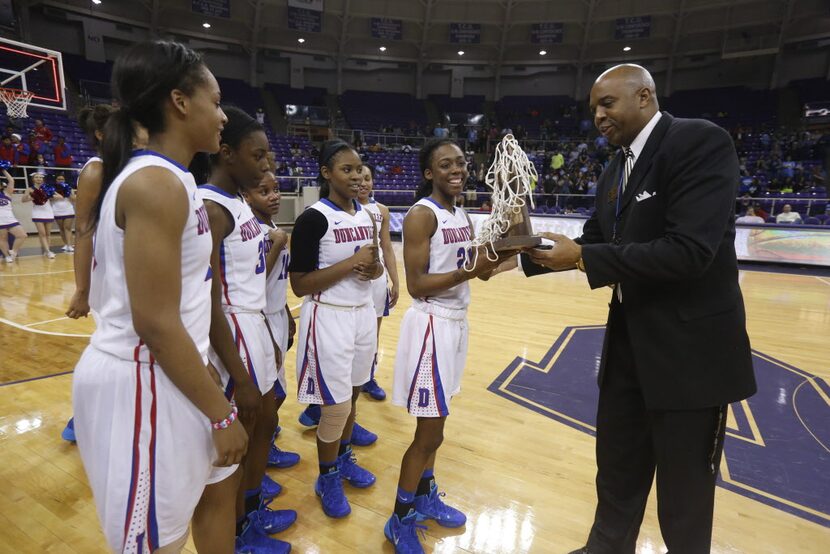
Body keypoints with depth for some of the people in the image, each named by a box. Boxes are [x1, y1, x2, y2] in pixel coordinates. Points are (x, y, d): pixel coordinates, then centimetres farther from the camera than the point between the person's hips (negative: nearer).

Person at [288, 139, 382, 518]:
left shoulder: (367, 216, 7)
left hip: (363, 313, 7)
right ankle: (327, 478, 27)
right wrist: (351, 263, -22)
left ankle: (344, 458, 41)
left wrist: (373, 268, -8)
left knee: (353, 393, 18)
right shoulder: (313, 218, -14)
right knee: (335, 404, 2)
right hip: (329, 317, -6)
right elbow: (299, 285, -17)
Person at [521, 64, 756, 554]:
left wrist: (582, 258, -23)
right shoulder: (615, 172, 10)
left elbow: (688, 251, -26)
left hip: (690, 349, -7)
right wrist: (529, 251, -5)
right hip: (629, 344, 8)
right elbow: (591, 245, 10)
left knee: (684, 493, 12)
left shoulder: (701, 141, -15)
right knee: (616, 472, 22)